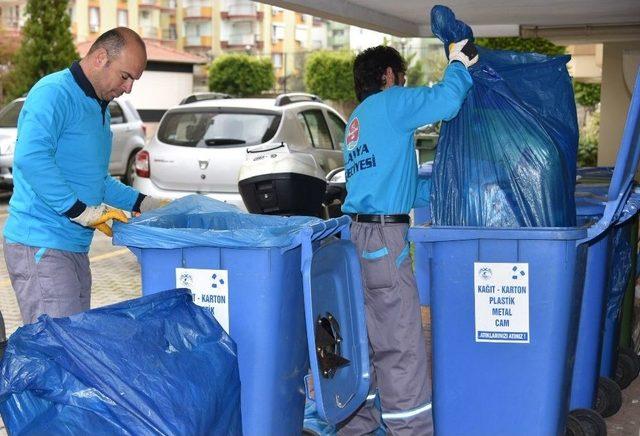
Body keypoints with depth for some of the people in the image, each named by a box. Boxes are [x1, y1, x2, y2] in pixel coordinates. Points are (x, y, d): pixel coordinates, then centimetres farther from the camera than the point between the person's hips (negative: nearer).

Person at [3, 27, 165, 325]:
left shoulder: (99, 109, 20)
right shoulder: (54, 92, -12)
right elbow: (30, 157, -27)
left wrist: (143, 204, 19)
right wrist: (80, 210, -25)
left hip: (75, 248, 10)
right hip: (41, 246, -10)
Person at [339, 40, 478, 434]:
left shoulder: (356, 120, 24)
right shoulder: (390, 102, -3)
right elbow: (445, 102, -17)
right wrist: (458, 65, 2)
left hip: (357, 232, 9)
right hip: (384, 236, -9)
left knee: (366, 337, 14)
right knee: (401, 343, -7)